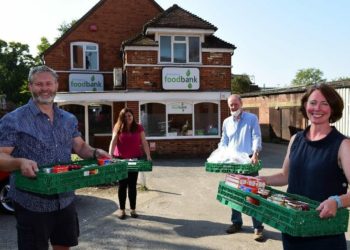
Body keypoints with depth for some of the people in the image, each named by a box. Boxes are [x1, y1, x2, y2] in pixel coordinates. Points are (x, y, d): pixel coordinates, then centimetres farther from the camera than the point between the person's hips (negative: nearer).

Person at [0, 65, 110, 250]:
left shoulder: (69, 119, 8)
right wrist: (20, 162, -33)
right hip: (32, 203, -5)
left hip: (65, 199, 5)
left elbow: (80, 147, 12)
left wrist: (95, 152, -10)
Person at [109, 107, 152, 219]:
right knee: (122, 185, 7)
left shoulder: (139, 128, 2)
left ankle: (133, 209, 17)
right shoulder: (118, 128, 0)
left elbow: (144, 142, -1)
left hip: (135, 159, 1)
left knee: (132, 185, 7)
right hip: (120, 159, 0)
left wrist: (148, 155, -12)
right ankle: (121, 209, 17)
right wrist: (110, 155, -21)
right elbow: (113, 142, -8)